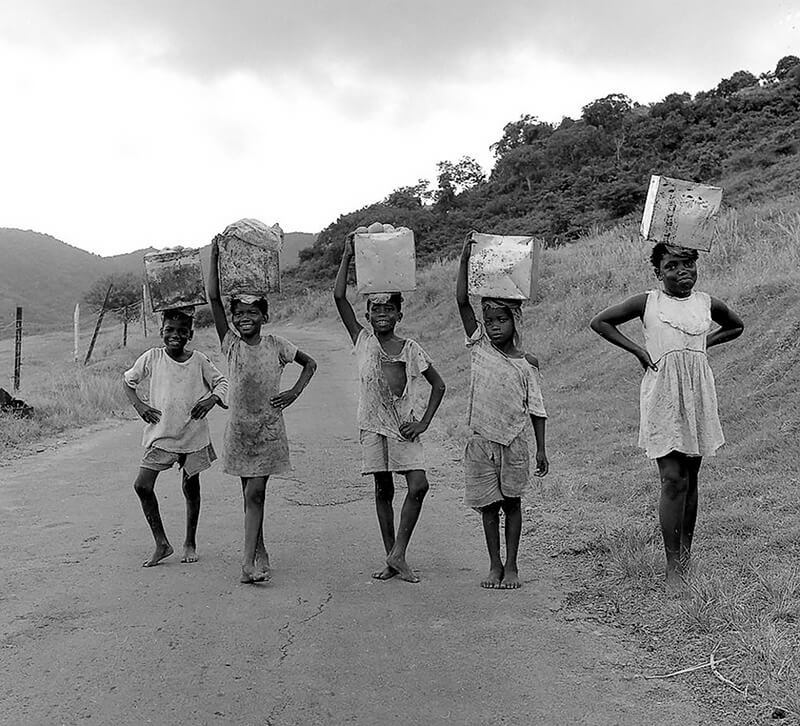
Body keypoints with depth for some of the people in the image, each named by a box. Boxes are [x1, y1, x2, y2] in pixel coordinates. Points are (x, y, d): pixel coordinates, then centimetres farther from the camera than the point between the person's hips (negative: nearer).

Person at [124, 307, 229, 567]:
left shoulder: (199, 360, -2)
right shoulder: (152, 358, -2)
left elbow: (221, 382, 9)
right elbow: (128, 380, 10)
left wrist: (212, 399, -11)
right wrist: (138, 404, -4)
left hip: (193, 435, 0)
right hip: (160, 434, 0)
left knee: (191, 488, 10)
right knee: (142, 486, -10)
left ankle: (190, 542, 30)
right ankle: (161, 543, 4)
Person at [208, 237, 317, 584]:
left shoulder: (276, 345, -2)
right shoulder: (231, 344, -1)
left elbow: (310, 363, 12)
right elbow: (213, 299, -9)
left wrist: (294, 392, -2)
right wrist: (215, 256, -14)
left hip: (269, 428, -2)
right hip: (239, 427, 2)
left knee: (255, 493, -9)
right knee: (250, 493, 10)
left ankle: (248, 560, -10)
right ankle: (259, 553, 22)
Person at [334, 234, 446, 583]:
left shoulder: (411, 348, 4)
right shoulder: (363, 341, 4)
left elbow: (438, 384, 11)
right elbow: (339, 297, -5)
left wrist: (424, 422, 1)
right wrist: (347, 258, -7)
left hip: (405, 426, 0)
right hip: (373, 426, 0)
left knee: (418, 485, -14)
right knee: (383, 490, 5)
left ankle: (398, 554, -3)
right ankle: (391, 558, 15)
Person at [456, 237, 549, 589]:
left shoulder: (526, 364, -1)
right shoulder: (479, 346, 1)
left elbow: (536, 410, 2)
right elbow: (462, 302, -7)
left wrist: (541, 450, 0)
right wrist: (464, 261, -13)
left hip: (516, 441, -1)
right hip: (482, 440, 1)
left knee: (511, 502, 6)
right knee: (488, 505, 8)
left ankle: (511, 566, 17)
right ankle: (494, 565, 19)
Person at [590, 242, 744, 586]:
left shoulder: (707, 303, 9)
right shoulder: (648, 302, 0)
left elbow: (736, 326, 28)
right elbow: (599, 321, 7)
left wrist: (704, 343, 11)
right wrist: (637, 350, 0)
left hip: (698, 394, 4)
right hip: (663, 397, -4)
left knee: (690, 479, 9)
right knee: (673, 480, -10)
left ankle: (686, 555, 21)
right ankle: (673, 566, -6)